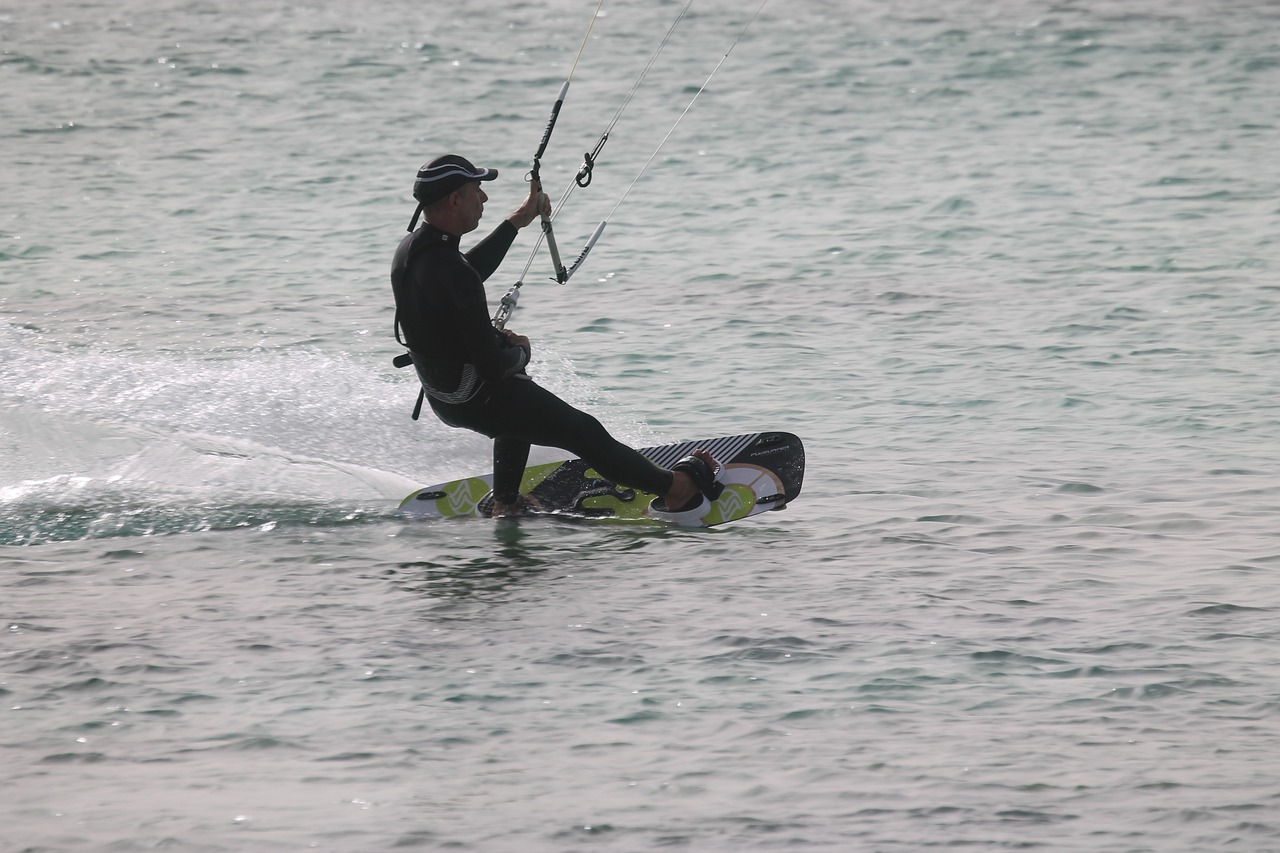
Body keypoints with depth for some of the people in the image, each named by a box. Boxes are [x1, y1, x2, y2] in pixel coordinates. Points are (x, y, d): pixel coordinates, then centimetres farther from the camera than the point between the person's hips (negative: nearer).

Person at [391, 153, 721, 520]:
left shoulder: (408, 250, -5)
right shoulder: (451, 274, -34)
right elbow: (492, 366, -31)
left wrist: (517, 221, 21)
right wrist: (520, 353, -8)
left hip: (440, 395, 9)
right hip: (480, 399, -9)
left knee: (519, 401, 40)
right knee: (585, 433, 7)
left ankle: (506, 504, 44)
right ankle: (674, 486, 20)